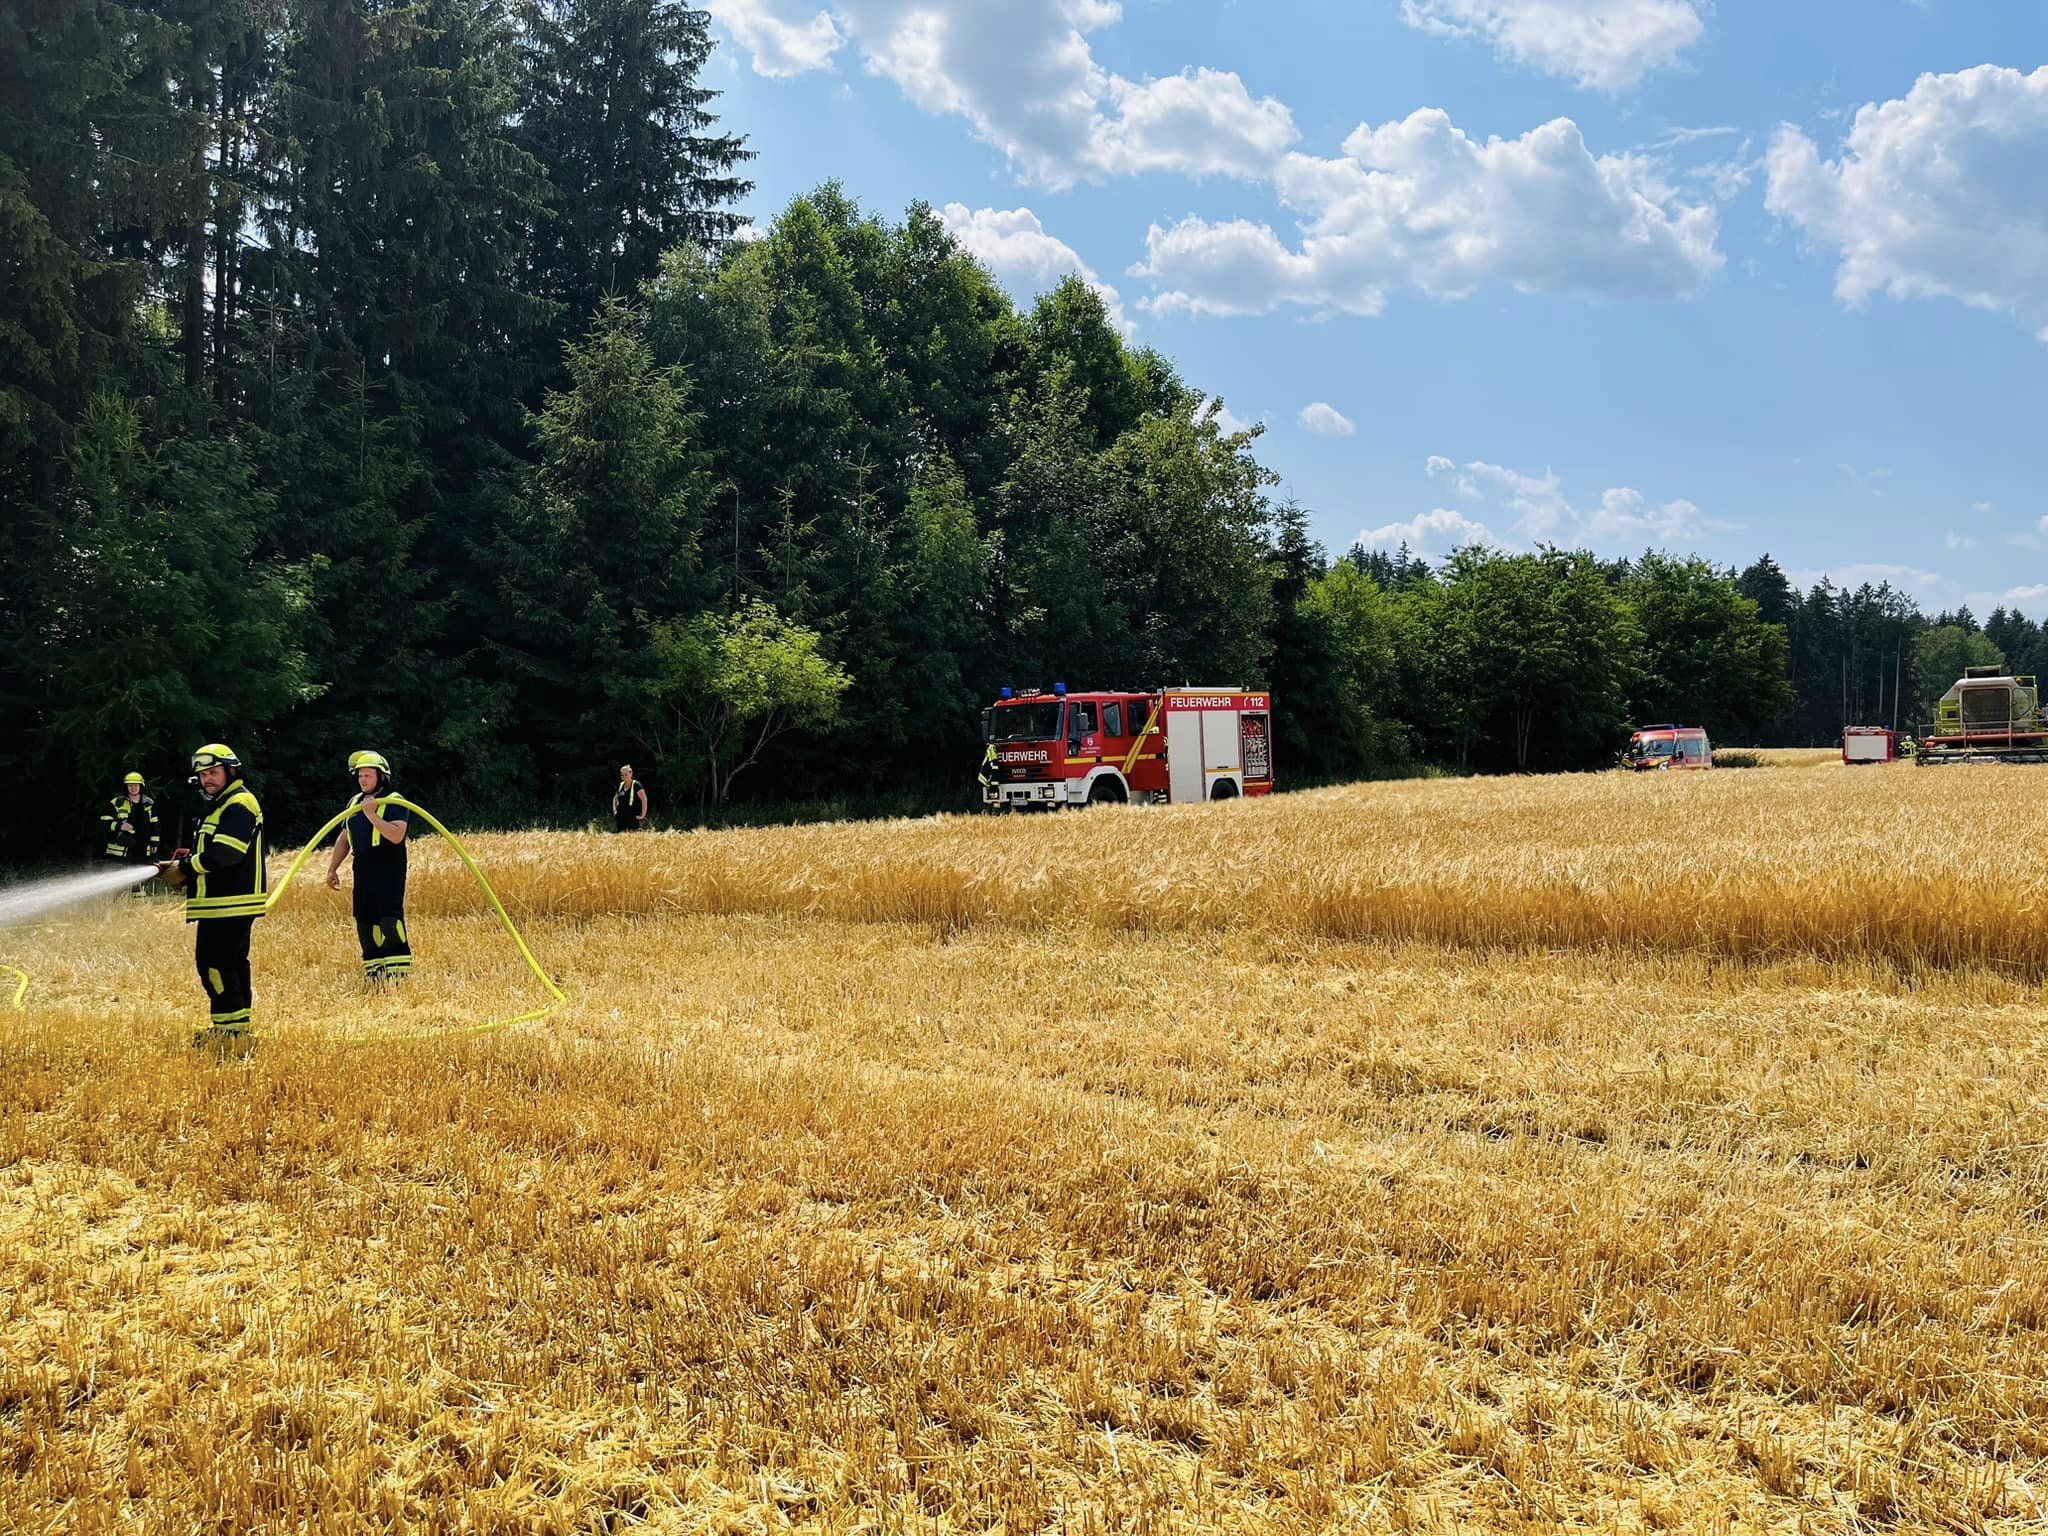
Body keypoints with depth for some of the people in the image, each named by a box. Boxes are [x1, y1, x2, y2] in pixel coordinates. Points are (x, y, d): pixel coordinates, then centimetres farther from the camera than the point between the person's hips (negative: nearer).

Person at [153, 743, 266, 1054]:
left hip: (229, 905, -11)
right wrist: (189, 860, 7)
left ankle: (234, 1029, -12)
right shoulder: (222, 807, 22)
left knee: (214, 963, -13)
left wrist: (182, 869, -13)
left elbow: (223, 854, -23)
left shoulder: (239, 805, -13)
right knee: (231, 963, 15)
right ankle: (238, 1027, 23)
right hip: (221, 904, 11)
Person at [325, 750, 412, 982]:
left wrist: (372, 814, -24)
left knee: (390, 923, -13)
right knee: (365, 923, 9)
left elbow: (396, 835, -22)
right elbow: (344, 838, 22)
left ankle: (399, 973, -11)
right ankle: (372, 975, 18)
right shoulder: (355, 802, 16)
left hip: (389, 873, -8)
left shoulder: (394, 803, -7)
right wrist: (332, 869, 19)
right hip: (363, 871, 8)